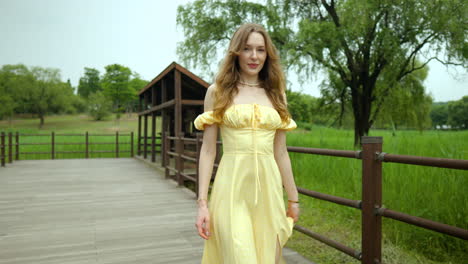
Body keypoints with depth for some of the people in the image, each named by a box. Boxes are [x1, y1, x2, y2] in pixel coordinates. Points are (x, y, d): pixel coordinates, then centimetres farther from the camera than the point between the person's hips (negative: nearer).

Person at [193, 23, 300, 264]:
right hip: (232, 189, -3)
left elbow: (280, 152, 13)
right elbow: (208, 150, -1)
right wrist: (202, 202, -6)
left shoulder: (275, 94, 10)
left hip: (268, 189, 4)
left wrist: (293, 198, 14)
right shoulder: (218, 92, 2)